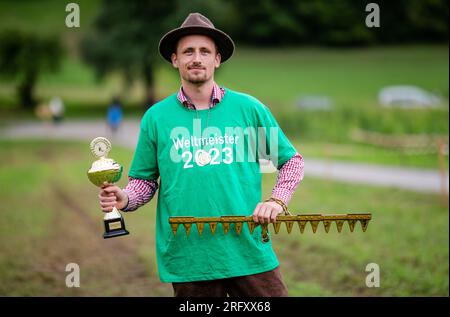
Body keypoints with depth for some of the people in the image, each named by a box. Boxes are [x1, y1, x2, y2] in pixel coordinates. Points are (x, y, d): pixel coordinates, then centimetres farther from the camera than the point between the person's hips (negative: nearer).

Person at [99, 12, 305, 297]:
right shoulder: (156, 117, 4)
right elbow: (144, 181, 10)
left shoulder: (249, 108, 3)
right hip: (188, 261, 0)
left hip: (251, 255, 0)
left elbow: (292, 160, 11)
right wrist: (125, 199, -11)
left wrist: (278, 200, -4)